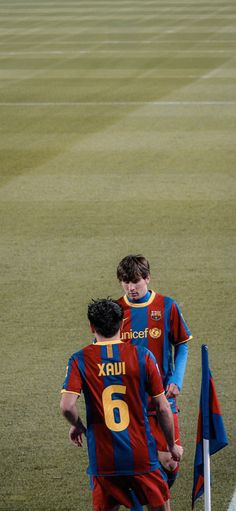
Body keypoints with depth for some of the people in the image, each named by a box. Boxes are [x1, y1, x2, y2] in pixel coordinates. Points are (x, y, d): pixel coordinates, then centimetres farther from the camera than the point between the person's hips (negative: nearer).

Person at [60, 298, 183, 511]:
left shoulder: (80, 360, -5)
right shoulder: (142, 356, -4)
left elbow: (67, 406, -17)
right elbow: (163, 408, -2)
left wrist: (77, 426, 5)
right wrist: (172, 446, 11)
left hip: (103, 458, 0)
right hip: (142, 455, 0)